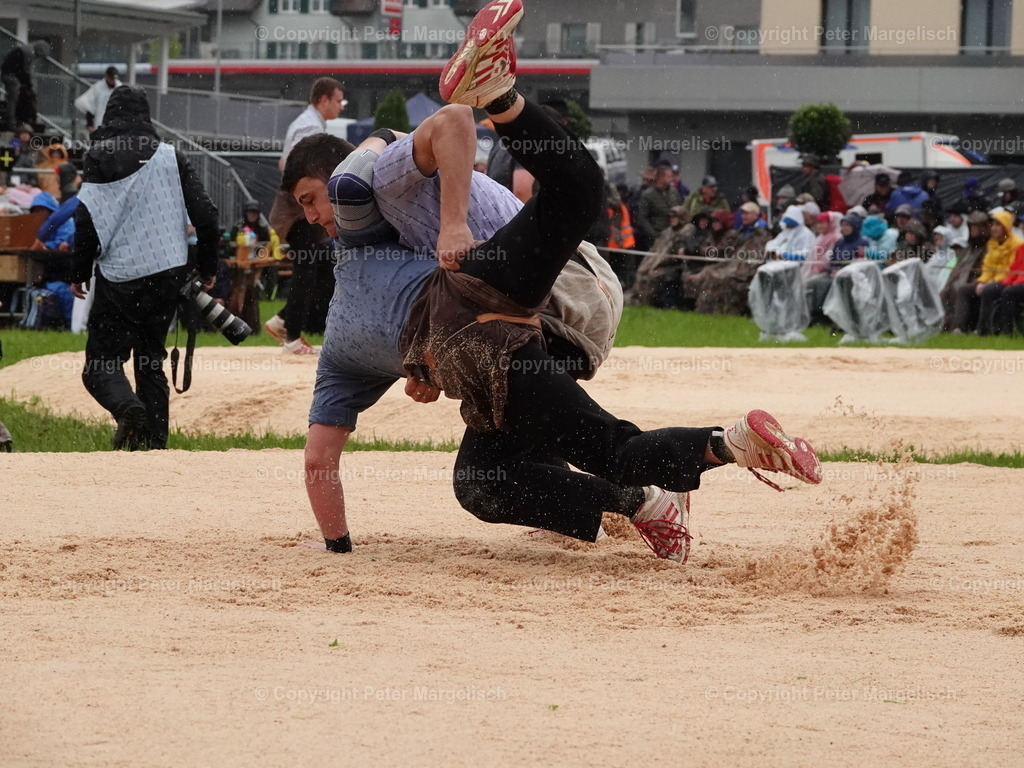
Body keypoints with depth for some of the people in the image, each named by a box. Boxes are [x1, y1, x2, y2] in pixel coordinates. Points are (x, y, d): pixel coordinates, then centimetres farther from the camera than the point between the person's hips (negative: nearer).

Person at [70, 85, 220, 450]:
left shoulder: (97, 160, -4)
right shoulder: (170, 157, 4)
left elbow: (86, 221, -8)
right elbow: (205, 213, 1)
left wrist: (79, 274, 3)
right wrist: (208, 268, 11)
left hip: (117, 278, -3)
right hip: (166, 273, 3)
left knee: (100, 364, 2)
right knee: (150, 359, 14)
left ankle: (127, 406, -28)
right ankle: (155, 440, 6)